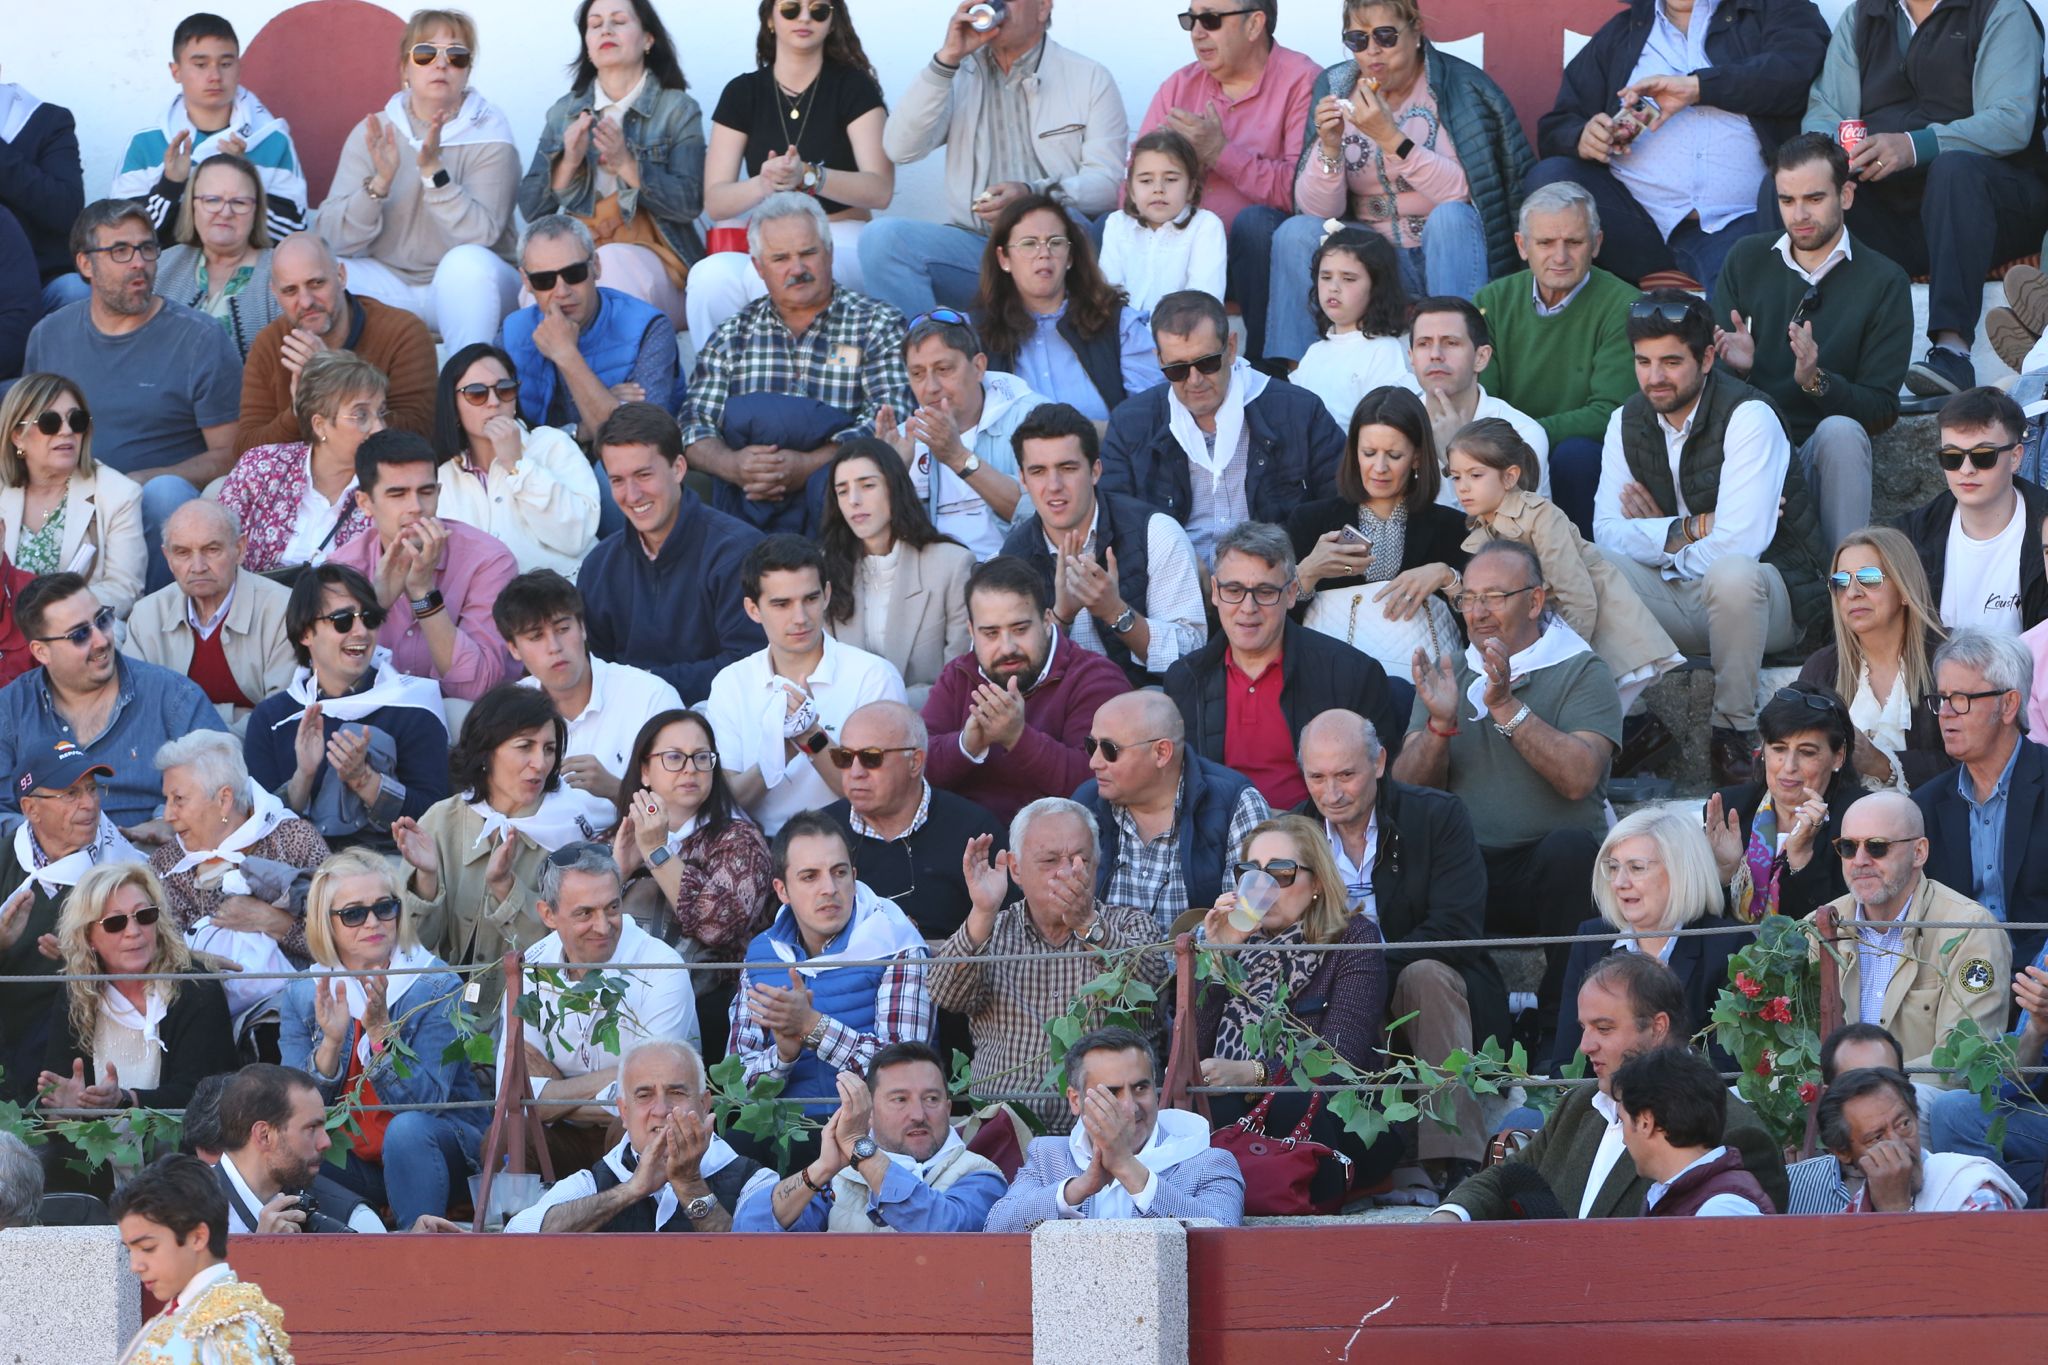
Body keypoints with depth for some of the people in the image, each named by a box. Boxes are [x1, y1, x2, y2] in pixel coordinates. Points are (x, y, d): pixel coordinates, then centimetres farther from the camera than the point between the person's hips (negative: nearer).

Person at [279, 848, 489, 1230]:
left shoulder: (436, 986, -8)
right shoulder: (303, 994, 1)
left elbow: (426, 1101, -18)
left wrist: (381, 1030, -31)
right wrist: (331, 1042, -22)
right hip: (351, 1165, 2)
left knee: (407, 1128, -36)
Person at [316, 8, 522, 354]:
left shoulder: (488, 140, -6)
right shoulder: (373, 133, 2)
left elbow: (478, 236, -21)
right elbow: (334, 237, -8)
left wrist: (433, 170, -32)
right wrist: (379, 182, -24)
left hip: (469, 287, -2)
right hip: (390, 283, 2)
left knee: (467, 261, -35)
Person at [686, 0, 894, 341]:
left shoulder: (853, 87, 3)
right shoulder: (742, 92, 10)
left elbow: (880, 190, -8)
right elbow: (715, 201, 2)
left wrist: (807, 176, -27)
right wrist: (763, 184, -21)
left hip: (841, 240, -3)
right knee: (711, 276, -33)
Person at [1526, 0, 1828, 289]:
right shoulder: (1621, 32, 22)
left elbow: (1797, 69, -7)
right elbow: (1557, 128, 18)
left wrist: (1697, 86, -15)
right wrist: (1583, 138, -7)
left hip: (1732, 225, -6)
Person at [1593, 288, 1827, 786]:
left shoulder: (1749, 418, -17)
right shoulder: (1628, 423, 4)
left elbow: (1737, 544, -25)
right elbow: (1608, 532, -4)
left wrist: (1657, 538, -10)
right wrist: (1692, 529, -17)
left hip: (1776, 596, -5)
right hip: (1676, 598, 5)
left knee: (1731, 572, -41)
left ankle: (1735, 731, -24)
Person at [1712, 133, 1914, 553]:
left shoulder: (1883, 281, 4)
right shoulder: (1746, 259, 13)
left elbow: (1882, 408, -3)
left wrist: (1815, 381, -21)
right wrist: (1737, 365, -13)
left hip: (1822, 456, 0)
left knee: (1841, 430, -36)